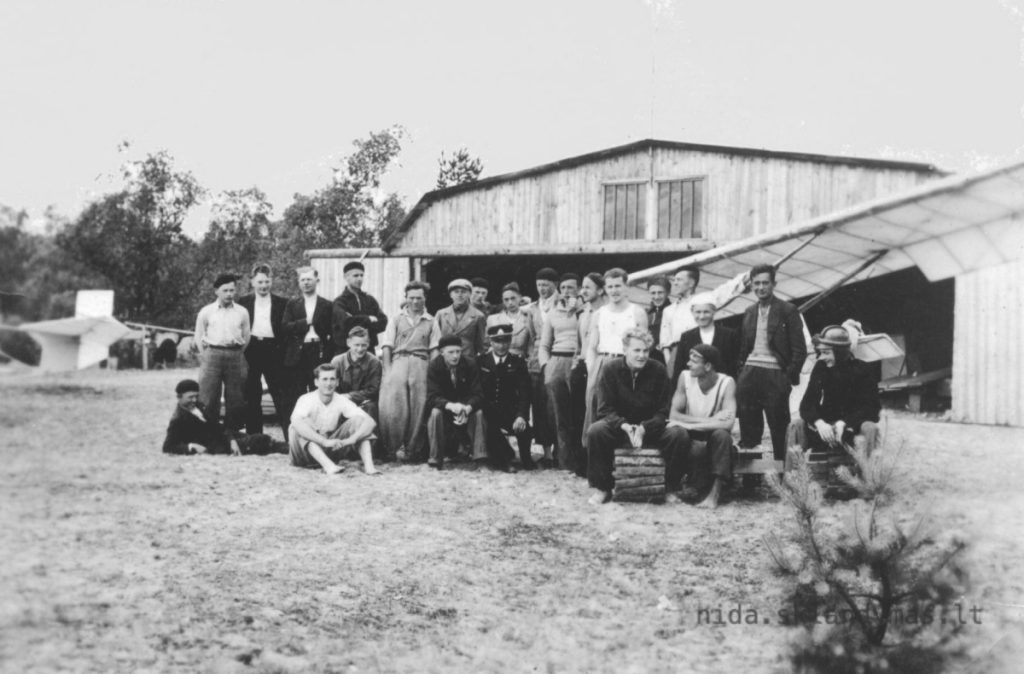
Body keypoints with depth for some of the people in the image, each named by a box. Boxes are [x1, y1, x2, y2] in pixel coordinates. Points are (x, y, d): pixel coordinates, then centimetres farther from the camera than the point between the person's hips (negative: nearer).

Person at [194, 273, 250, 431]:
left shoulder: (242, 312, 8)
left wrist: (236, 354, 7)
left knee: (236, 400, 3)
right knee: (208, 399, -3)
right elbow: (199, 337, 10)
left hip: (235, 356, 2)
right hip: (212, 355, -1)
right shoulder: (206, 312, 4)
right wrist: (207, 355, 6)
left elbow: (246, 337, 12)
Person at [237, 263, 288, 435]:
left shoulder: (281, 303, 7)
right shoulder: (243, 302, 8)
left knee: (280, 394, -4)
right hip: (251, 351, 1)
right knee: (252, 398, 6)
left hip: (273, 351, -1)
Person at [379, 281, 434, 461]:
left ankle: (411, 449, -2)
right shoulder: (397, 320, 17)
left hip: (421, 364, 0)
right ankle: (394, 446, -8)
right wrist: (387, 370, -4)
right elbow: (387, 347, 9)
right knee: (392, 406, -16)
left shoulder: (431, 322, 17)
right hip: (398, 361, 0)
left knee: (418, 408, -9)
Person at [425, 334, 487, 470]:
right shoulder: (434, 367, -12)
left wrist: (467, 408, -39)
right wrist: (451, 406, -42)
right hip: (444, 408, -1)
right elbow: (432, 398, -21)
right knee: (435, 412, -33)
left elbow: (478, 395, -15)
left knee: (478, 412, -30)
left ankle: (480, 458, -27)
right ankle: (435, 461, -26)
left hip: (467, 409, 1)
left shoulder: (470, 365, -9)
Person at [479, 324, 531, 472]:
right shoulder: (481, 361, 4)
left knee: (524, 429, -27)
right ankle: (504, 458, -4)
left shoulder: (518, 362, 3)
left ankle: (526, 459, 5)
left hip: (511, 412, 0)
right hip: (488, 412, 0)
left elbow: (524, 392, -6)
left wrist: (521, 416, -22)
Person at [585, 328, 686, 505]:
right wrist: (625, 426, -29)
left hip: (650, 428, 1)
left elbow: (663, 411, -7)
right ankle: (602, 488, -15)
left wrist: (644, 428, -26)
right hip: (618, 427, 0)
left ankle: (671, 489, -11)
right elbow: (606, 409, -9)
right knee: (595, 431, -31)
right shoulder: (610, 369, -8)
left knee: (678, 434, -28)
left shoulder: (658, 370, -7)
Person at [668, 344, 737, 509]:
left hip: (713, 436, 0)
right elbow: (673, 414, -14)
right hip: (691, 436, 0)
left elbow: (728, 423, -27)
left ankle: (715, 493, -34)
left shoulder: (727, 383, -15)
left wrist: (690, 424, -27)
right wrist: (708, 420, -22)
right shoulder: (685, 377, -9)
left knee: (722, 434, -34)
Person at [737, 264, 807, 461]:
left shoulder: (787, 311, -1)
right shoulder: (749, 312, 16)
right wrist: (741, 369, 8)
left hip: (775, 375, -5)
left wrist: (789, 376, -10)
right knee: (748, 429, 4)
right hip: (749, 375, 5)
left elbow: (800, 349, -3)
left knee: (779, 428, -1)